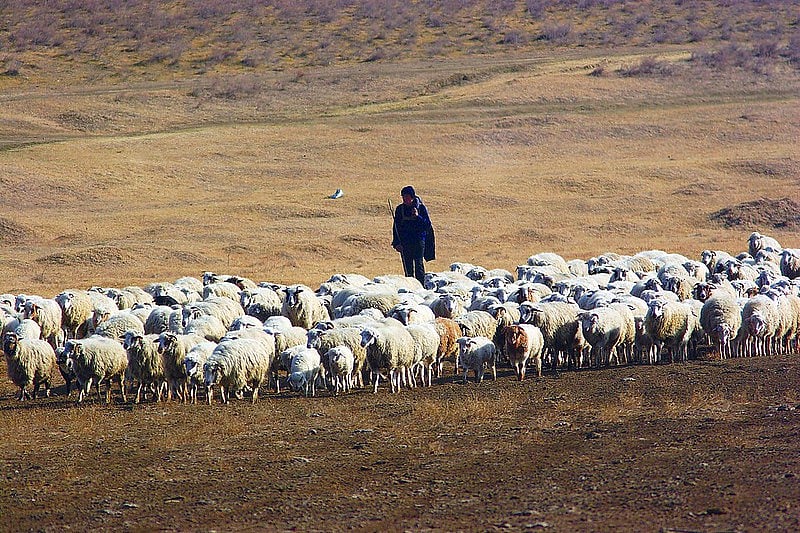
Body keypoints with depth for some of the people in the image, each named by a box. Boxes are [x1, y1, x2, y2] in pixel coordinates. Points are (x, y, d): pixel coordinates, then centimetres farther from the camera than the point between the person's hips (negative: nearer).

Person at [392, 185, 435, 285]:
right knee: (408, 268, 4)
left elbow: (428, 225, -5)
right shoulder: (400, 209, 5)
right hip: (404, 242, 3)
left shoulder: (421, 208, -2)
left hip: (419, 240, -3)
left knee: (419, 265, -11)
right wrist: (397, 243, 0)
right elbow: (396, 227, 8)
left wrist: (418, 216, -19)